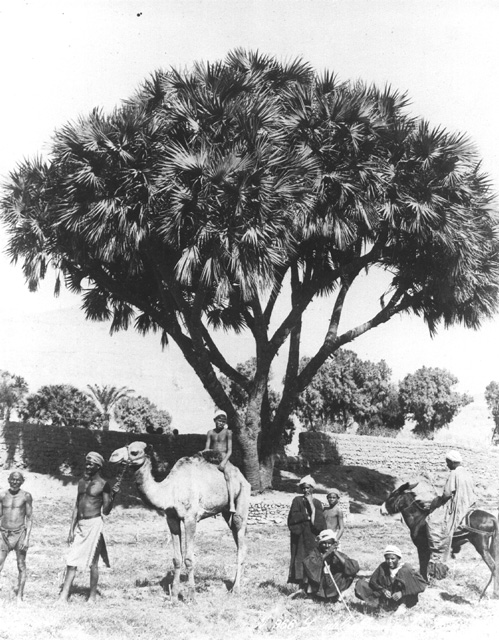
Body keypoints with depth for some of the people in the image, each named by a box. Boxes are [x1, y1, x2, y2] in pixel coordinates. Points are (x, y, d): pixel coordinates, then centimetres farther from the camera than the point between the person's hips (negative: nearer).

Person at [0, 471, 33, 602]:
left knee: (21, 566, 3)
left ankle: (19, 596, 10)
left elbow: (29, 518, -1)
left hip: (19, 533, -2)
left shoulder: (26, 496, -2)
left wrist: (27, 537, -8)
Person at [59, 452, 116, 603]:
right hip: (80, 524, 6)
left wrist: (112, 498, -23)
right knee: (71, 561, 2)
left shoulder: (103, 485, -6)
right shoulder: (82, 482, 11)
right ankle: (64, 596, 6)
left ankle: (92, 596, 12)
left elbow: (105, 511, -5)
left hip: (94, 524, -5)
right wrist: (71, 529, 10)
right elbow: (77, 507, 14)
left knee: (93, 563, 1)